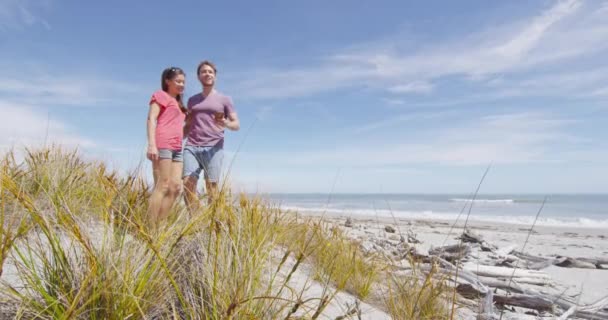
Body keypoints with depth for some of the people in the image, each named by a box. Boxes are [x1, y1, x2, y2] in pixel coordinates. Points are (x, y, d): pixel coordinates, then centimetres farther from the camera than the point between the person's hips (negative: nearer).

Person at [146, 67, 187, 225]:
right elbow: (151, 119, -6)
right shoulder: (161, 95, 8)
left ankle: (159, 225, 0)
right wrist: (151, 144, -18)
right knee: (162, 186, -13)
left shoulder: (178, 103, 31)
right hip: (162, 145, -8)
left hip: (176, 148, 8)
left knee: (176, 187, -2)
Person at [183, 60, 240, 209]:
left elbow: (236, 124, 6)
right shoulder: (192, 100, 21)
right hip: (191, 147, 3)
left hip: (213, 148, -3)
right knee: (188, 183, -12)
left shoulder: (224, 99, 11)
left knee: (212, 187, -9)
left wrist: (226, 123, -17)